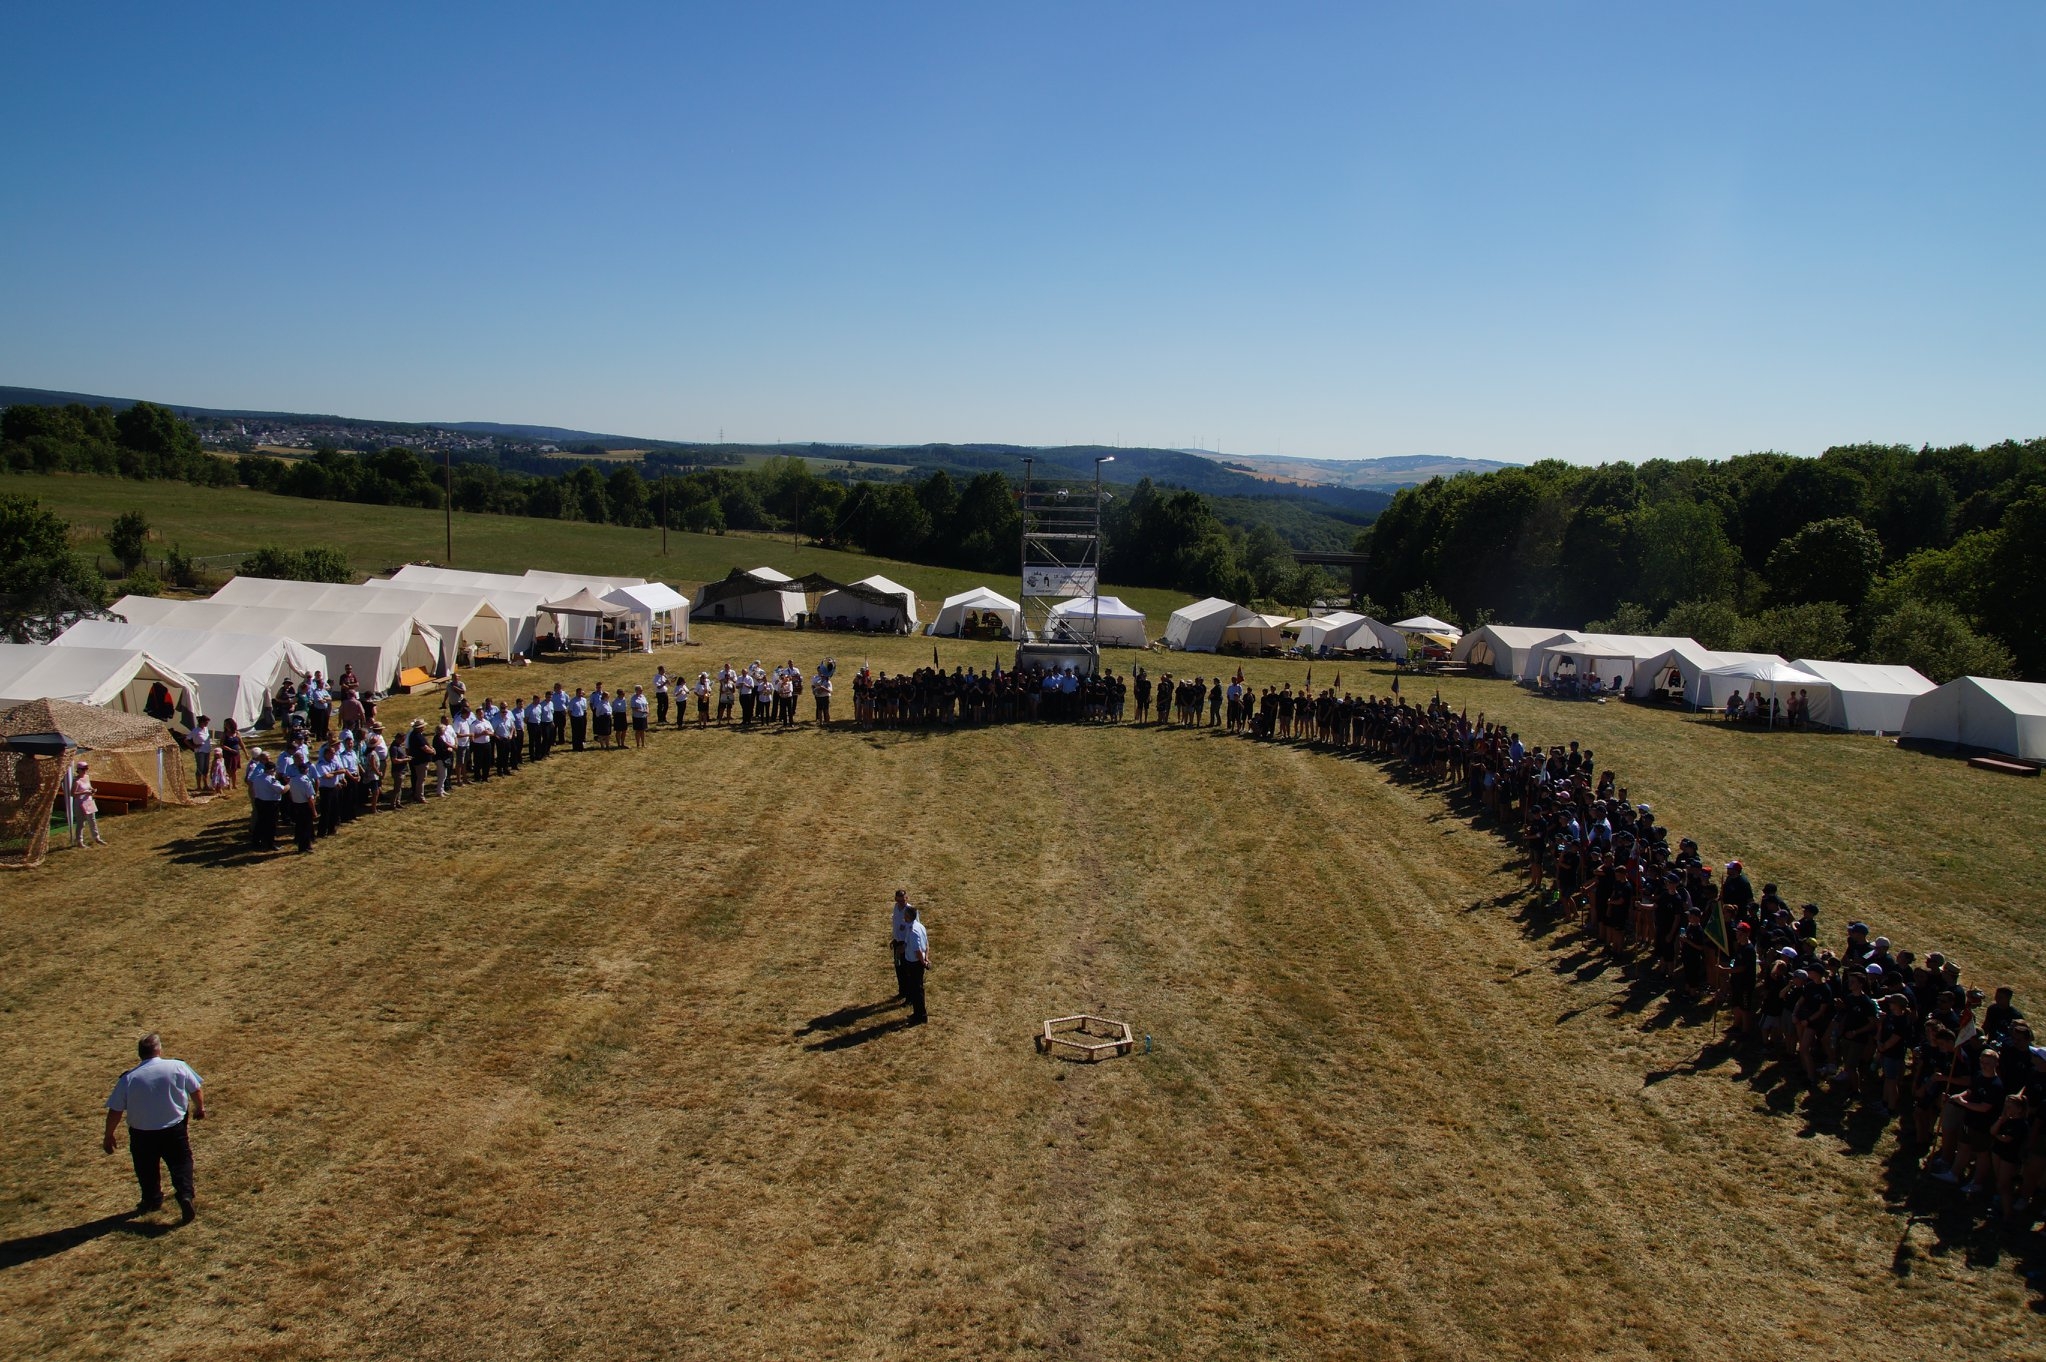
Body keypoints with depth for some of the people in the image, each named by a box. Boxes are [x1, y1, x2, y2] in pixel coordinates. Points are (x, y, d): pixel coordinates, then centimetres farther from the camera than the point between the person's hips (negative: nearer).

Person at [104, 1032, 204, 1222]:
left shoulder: (128, 1079, -7)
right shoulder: (178, 1067, -8)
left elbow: (114, 1112, -5)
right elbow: (196, 1092, 2)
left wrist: (108, 1137, 10)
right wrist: (200, 1109, 22)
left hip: (141, 1133, 1)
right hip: (175, 1130, -1)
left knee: (146, 1168, 23)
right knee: (181, 1163, 11)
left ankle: (151, 1200, 33)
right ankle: (186, 1195, -7)